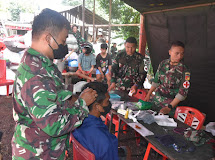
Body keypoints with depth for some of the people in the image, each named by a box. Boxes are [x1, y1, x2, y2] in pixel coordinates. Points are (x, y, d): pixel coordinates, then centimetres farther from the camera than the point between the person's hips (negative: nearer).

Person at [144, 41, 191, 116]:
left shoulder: (184, 70, -14)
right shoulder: (163, 63, 0)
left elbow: (183, 92, -16)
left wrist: (169, 107, -21)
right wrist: (148, 95, 9)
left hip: (170, 103, -4)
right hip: (155, 99, 4)